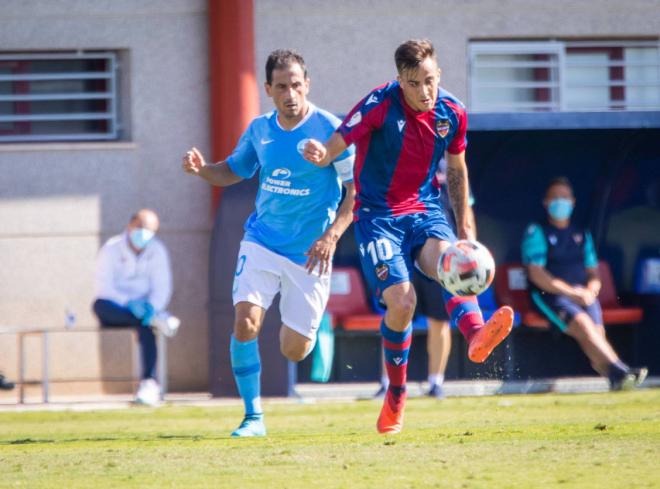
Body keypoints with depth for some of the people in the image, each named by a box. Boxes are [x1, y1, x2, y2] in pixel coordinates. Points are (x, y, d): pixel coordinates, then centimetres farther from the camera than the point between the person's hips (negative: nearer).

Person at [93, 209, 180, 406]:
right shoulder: (111, 249, -5)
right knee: (99, 305, -36)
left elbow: (162, 287, -4)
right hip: (116, 311, -1)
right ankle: (155, 319, -40)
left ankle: (149, 383, -43)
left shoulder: (157, 251, 4)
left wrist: (152, 306, -26)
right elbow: (104, 288, -14)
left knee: (145, 326, -35)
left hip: (144, 306, 1)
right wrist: (128, 303, -31)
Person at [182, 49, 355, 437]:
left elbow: (357, 188, -9)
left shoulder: (329, 129, -12)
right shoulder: (260, 130, 2)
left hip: (310, 252, -3)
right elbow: (235, 170, 20)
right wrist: (202, 169, -2)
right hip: (262, 241, 3)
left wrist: (332, 236, -19)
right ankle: (254, 417, -6)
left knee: (294, 350, 1)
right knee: (245, 322, -19)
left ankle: (307, 324, 40)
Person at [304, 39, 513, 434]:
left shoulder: (452, 112, 0)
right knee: (401, 302, -18)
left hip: (425, 209, 3)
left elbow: (457, 169, 16)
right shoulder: (380, 104, -14)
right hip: (378, 215, -3)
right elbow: (336, 145, -20)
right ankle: (396, 396, 5)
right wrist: (320, 155, -44)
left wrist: (465, 225, 16)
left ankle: (476, 336, -58)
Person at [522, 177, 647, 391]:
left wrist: (590, 291, -3)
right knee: (582, 323, -33)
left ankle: (615, 379, -50)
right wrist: (571, 292, -14)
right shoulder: (537, 233, 7)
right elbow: (536, 275, -4)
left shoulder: (582, 235, 24)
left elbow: (593, 273, 22)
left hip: (583, 295, 4)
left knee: (597, 330, -27)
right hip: (550, 296, -4)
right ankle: (618, 369, -51)